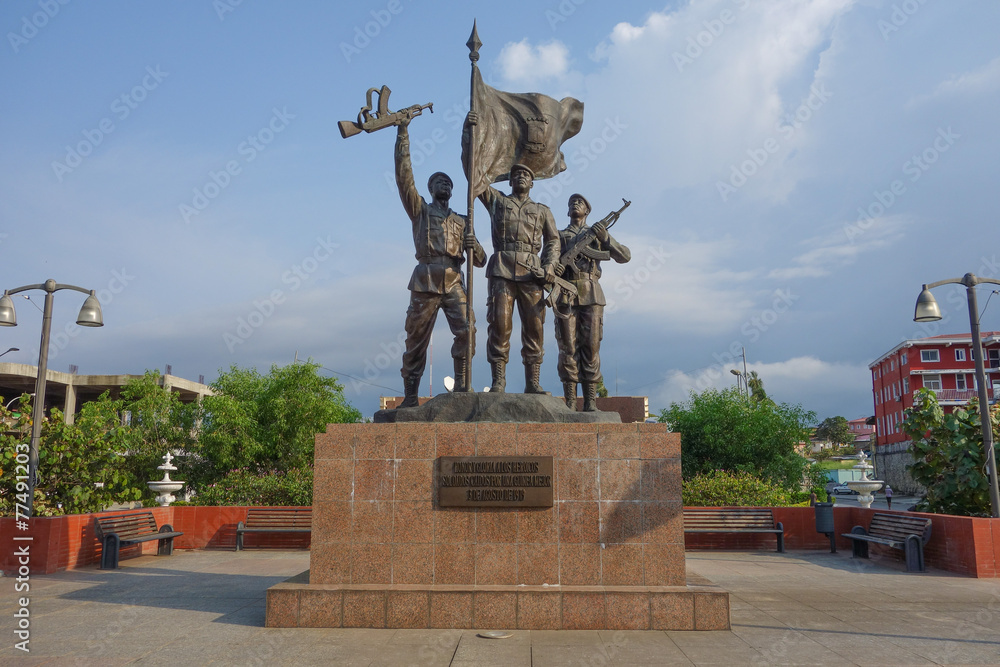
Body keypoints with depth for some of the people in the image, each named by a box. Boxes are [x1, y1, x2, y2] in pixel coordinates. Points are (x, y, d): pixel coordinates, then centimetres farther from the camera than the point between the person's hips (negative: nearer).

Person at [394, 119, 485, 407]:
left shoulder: (461, 221, 22)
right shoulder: (420, 209, 16)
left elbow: (481, 261, 17)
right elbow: (404, 175, 2)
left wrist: (473, 245, -6)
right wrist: (403, 132, -3)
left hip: (454, 283, 2)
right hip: (425, 282, -2)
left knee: (467, 331, -15)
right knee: (416, 339, -2)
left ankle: (462, 387, -9)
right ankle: (410, 396, 3)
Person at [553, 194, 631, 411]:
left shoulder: (597, 234, 18)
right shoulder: (558, 236, 20)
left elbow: (625, 256, 8)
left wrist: (605, 237, -6)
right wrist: (553, 267, -14)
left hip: (591, 295, 0)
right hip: (566, 296, 0)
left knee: (591, 347, -4)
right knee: (568, 347, -5)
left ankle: (591, 402, -1)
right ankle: (569, 403, -3)